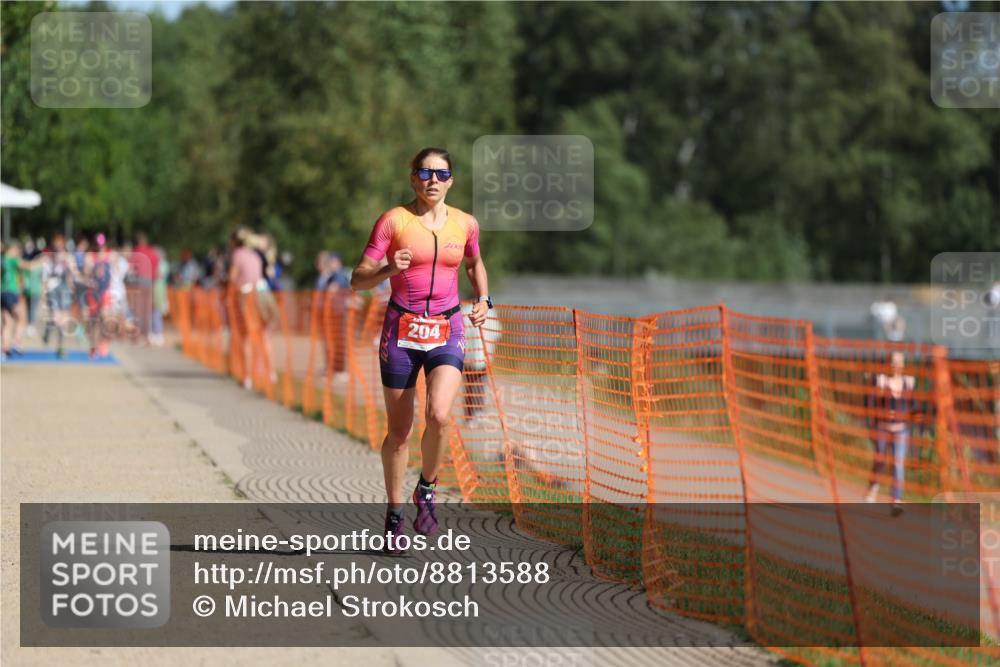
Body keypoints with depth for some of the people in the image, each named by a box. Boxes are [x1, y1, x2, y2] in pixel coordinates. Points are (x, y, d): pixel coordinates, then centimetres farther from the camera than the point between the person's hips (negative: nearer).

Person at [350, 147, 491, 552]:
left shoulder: (465, 224, 5)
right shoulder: (393, 220, -5)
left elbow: (475, 264, 26)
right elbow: (358, 279, -6)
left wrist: (483, 298, 8)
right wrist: (389, 269, -25)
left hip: (447, 333, 1)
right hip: (401, 331, -1)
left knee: (439, 415, -21)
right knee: (399, 429, 3)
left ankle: (426, 489, 5)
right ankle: (394, 513, 19)